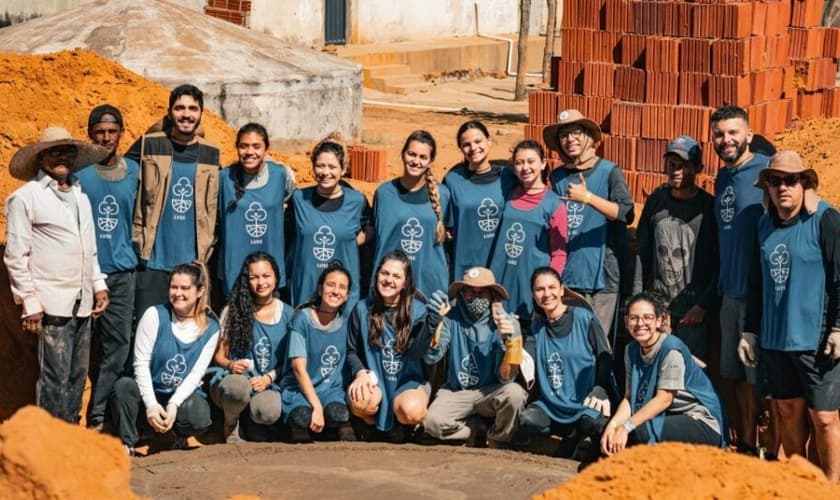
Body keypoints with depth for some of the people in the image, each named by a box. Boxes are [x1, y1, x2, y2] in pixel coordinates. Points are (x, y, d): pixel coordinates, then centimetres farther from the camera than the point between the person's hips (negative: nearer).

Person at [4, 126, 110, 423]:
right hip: (52, 306, -6)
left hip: (82, 304, 6)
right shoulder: (25, 198, -3)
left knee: (77, 376, 9)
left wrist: (99, 284, 15)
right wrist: (29, 304, -10)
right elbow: (16, 257, -6)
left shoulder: (80, 197, 17)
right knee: (55, 379, -7)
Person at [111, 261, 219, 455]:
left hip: (184, 396, 1)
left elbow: (196, 374, -5)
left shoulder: (210, 329, 0)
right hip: (149, 394, -1)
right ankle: (126, 444, -17)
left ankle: (178, 435, 4)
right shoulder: (155, 315, -5)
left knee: (199, 416, -33)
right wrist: (151, 405, -23)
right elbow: (141, 364, -10)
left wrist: (173, 405, -22)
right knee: (123, 385, -33)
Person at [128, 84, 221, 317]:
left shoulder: (211, 154, 9)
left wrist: (207, 249, 12)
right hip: (152, 262, -2)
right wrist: (136, 239, 3)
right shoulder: (149, 146, 2)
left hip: (193, 263, 2)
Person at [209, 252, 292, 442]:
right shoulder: (234, 311, 4)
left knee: (268, 412, -37)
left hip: (269, 384, 0)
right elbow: (219, 354, 5)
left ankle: (249, 425, 3)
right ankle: (231, 423, -4)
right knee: (238, 387, -40)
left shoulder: (288, 315, 8)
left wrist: (268, 378, -10)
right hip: (235, 377, 0)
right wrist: (230, 365, -17)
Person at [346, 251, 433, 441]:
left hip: (409, 380, 0)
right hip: (374, 380, 1)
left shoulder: (419, 311, -2)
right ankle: (373, 424, 2)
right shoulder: (362, 309, 3)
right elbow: (351, 351, 8)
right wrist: (361, 372, -13)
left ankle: (401, 426, 5)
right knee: (359, 402, -36)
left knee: (411, 411, -36)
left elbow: (417, 352, -14)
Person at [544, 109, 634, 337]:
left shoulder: (609, 172, -2)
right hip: (567, 274, 4)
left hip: (601, 275, -4)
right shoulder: (557, 177, 12)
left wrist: (588, 198, -22)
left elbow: (626, 214, -14)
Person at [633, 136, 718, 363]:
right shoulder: (657, 200, 9)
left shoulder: (709, 206, -3)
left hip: (694, 310, -4)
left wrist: (704, 305, -11)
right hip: (657, 306, 4)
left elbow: (719, 263, -5)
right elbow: (642, 252, 13)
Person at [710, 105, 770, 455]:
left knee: (757, 381, -1)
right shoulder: (723, 179, 12)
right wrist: (709, 297, 19)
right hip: (731, 294, 8)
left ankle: (754, 448, 9)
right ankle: (743, 446, 25)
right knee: (732, 377, 14)